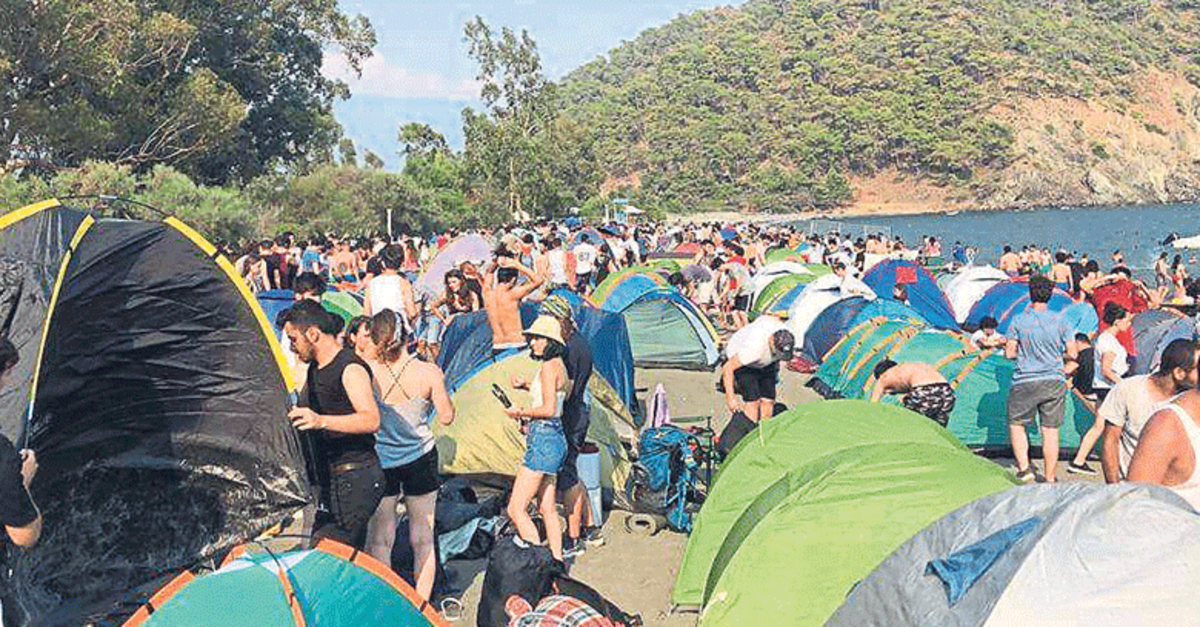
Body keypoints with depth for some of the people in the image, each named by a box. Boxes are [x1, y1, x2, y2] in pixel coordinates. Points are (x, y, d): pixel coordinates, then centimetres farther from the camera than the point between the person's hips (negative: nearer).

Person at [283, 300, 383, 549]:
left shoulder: (350, 369, -13)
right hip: (327, 477, 9)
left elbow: (371, 420, -28)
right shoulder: (314, 369, 16)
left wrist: (321, 421, -37)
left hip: (355, 478, -9)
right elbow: (303, 412, 33)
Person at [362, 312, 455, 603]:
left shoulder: (367, 370, -15)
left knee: (379, 539, 10)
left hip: (379, 461, -1)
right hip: (421, 459, 1)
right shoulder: (428, 373, -12)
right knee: (422, 538, 13)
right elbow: (446, 417, -5)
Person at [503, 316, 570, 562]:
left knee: (516, 509, -8)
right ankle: (556, 561, 19)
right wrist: (527, 386, 21)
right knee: (548, 508, 15)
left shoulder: (548, 367, -15)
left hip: (544, 439, -10)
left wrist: (520, 412, -8)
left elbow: (549, 409, -21)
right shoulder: (560, 365, 14)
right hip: (555, 438, 10)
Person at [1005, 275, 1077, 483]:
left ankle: (1024, 468, 0)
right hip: (1055, 381, 2)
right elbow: (1072, 353, 1)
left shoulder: (1019, 321, -5)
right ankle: (1050, 479, 12)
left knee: (1016, 424, 14)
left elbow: (1009, 353, -4)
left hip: (1025, 382, -2)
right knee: (1051, 431, 7)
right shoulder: (1060, 321, -1)